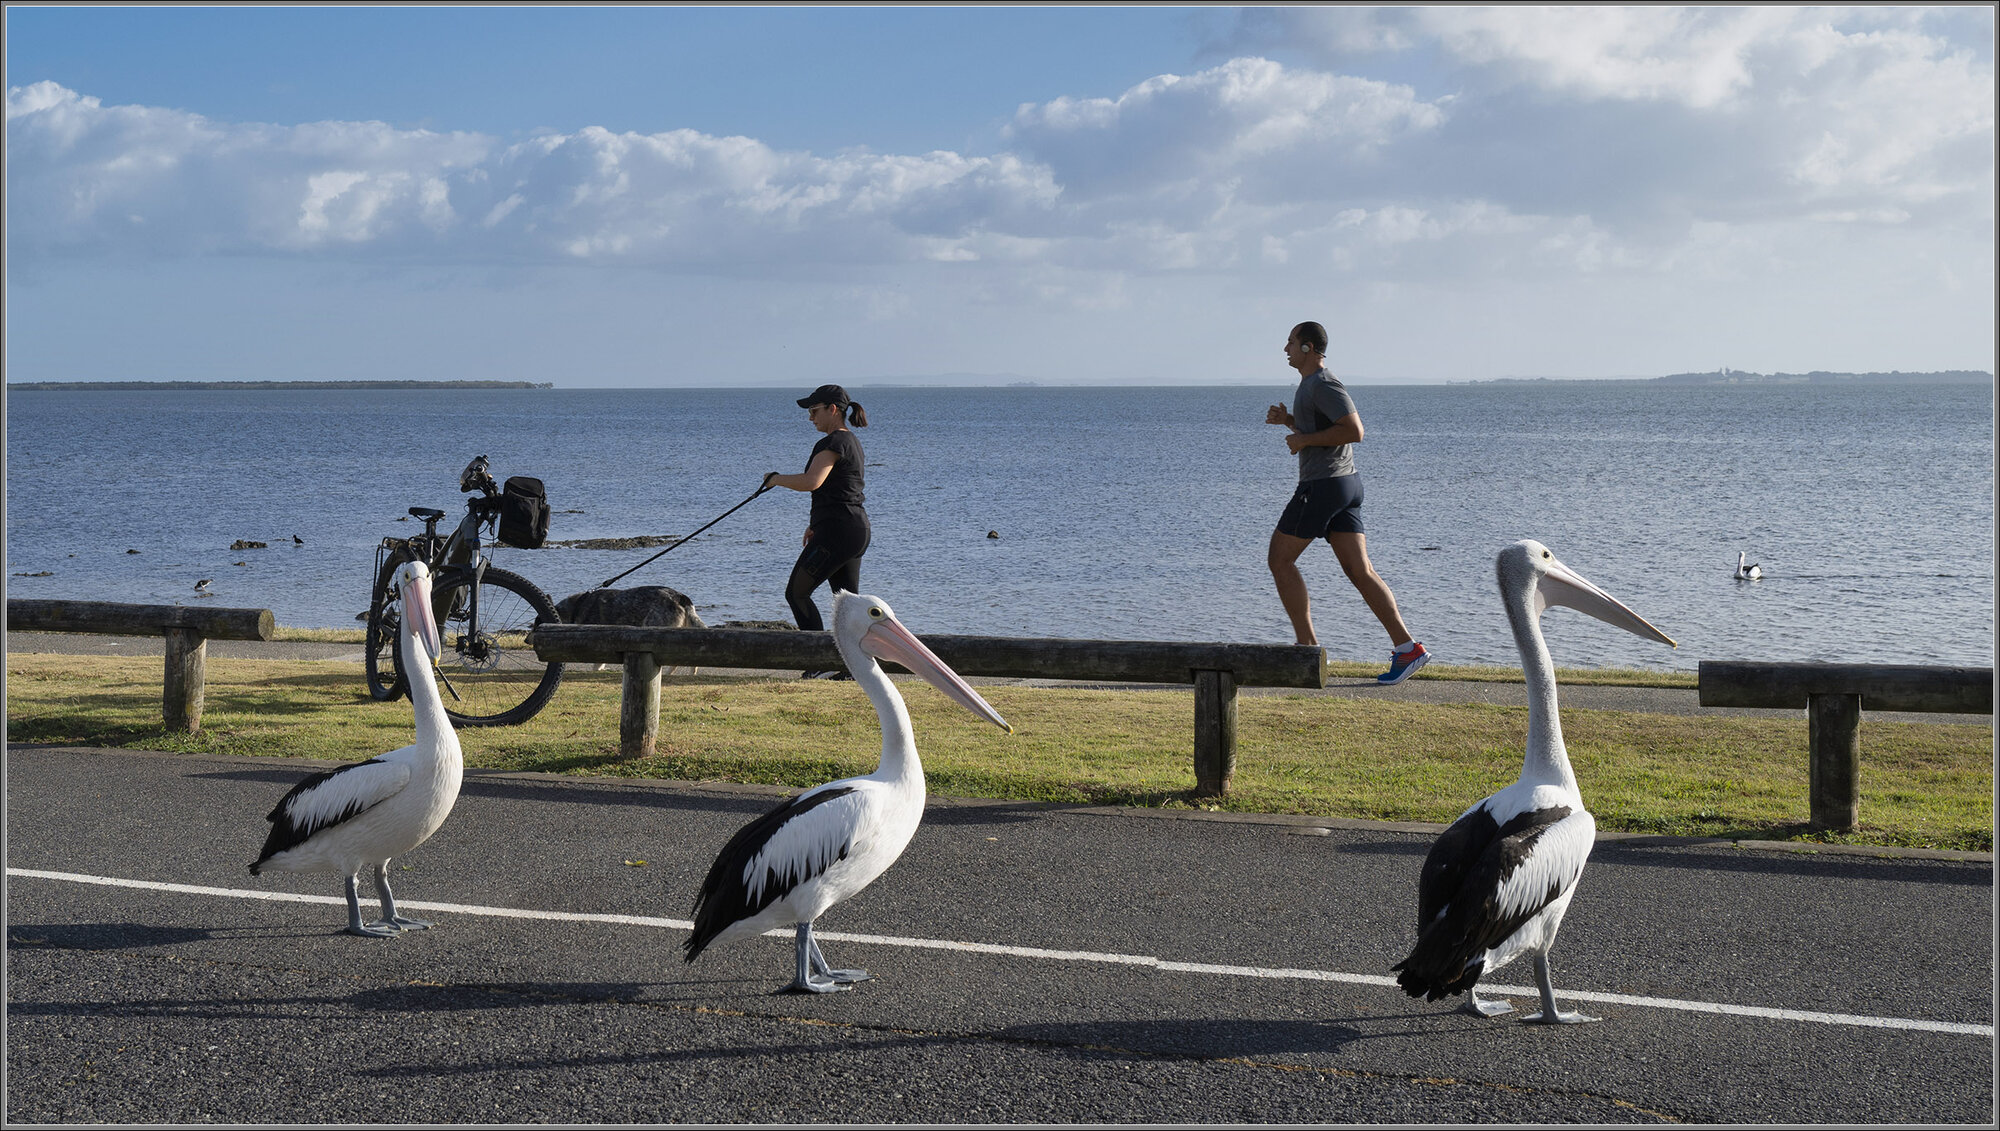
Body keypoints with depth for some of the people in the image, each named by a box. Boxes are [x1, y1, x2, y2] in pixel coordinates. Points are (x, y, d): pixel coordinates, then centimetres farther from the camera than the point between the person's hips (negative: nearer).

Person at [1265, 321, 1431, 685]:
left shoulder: (1323, 385, -13)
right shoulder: (1313, 383, 20)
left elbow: (1354, 431, -23)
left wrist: (1304, 439, -16)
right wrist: (1287, 420, 17)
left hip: (1321, 487, -10)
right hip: (1345, 482, 10)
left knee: (1280, 559, 1)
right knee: (1359, 570, 3)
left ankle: (1307, 647, 1)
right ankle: (1407, 647, -5)